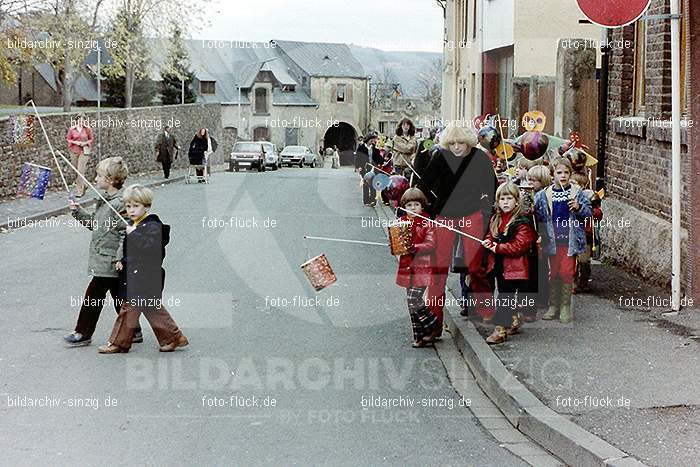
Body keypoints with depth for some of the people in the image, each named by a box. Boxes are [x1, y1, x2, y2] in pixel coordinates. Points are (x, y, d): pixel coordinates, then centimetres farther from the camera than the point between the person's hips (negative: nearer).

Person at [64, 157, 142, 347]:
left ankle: (83, 334, 7)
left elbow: (126, 232, -21)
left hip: (108, 261, -9)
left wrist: (119, 258, -23)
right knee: (118, 296, 14)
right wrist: (78, 212, 9)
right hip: (102, 259, 9)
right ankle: (133, 331, 22)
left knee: (93, 294, -2)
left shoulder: (120, 203, -18)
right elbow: (94, 223, 22)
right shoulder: (104, 200, 12)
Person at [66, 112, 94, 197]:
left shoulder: (87, 129, -2)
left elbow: (91, 139, 8)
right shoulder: (72, 129, 0)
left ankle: (79, 191, -5)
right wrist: (74, 142, -11)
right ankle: (83, 186, 34)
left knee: (80, 171, -10)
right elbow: (68, 139, 7)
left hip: (84, 152, -3)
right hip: (74, 151, 3)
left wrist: (85, 143, -10)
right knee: (76, 170, 11)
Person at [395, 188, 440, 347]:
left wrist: (415, 248, -25)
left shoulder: (427, 224, -5)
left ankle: (433, 325, 6)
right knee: (413, 303, 10)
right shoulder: (400, 222, 8)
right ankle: (420, 336, 21)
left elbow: (430, 245, -13)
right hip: (406, 267, 6)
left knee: (413, 300, -15)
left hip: (422, 267, -6)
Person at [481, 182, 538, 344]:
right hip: (500, 265, 7)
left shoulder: (523, 222, -14)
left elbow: (520, 245, -21)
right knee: (508, 295, 18)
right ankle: (513, 322, 33)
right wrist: (488, 243, -3)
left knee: (504, 297, -8)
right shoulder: (495, 220, 10)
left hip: (514, 266, -7)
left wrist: (498, 248, -19)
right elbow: (490, 236, 21)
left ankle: (501, 329, -5)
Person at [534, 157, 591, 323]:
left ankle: (565, 306, 8)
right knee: (554, 272, 8)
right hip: (552, 239, 2)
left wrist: (578, 208, -16)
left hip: (570, 239, -2)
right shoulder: (544, 195, 3)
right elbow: (538, 215, 9)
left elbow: (588, 213, 2)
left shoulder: (577, 192, 0)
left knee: (566, 271, -4)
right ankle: (553, 305, 21)